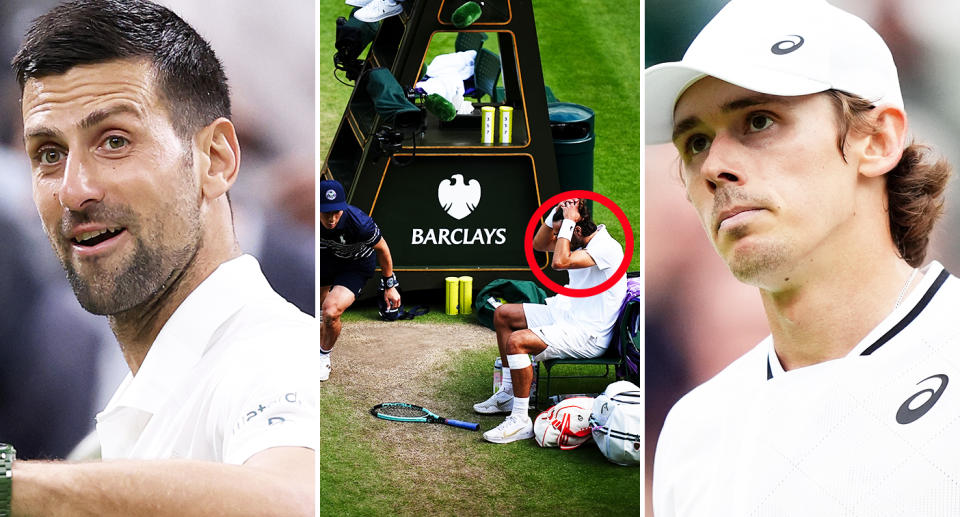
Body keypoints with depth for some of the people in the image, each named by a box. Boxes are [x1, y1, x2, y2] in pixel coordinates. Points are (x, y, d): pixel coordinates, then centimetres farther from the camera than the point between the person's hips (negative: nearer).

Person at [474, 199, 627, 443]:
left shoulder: (606, 247, -24)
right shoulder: (583, 240, 6)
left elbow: (559, 262, -36)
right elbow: (538, 244, 16)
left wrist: (568, 221, -26)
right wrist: (555, 213, 1)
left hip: (588, 336, -11)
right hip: (565, 314, 11)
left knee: (517, 341, -28)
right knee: (503, 314, 15)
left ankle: (521, 421, -20)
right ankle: (508, 393, 20)